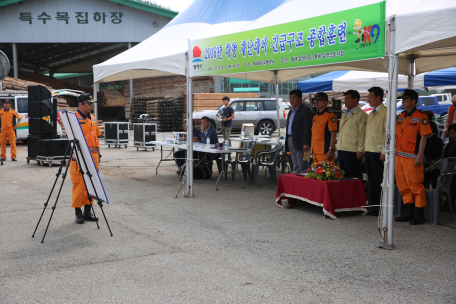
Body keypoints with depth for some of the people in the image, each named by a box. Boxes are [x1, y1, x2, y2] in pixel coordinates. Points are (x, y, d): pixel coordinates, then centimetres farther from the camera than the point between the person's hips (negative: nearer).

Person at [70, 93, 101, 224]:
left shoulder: (93, 119, 16)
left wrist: (98, 154, 17)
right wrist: (75, 155, -20)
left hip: (93, 155, 7)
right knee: (79, 184, -3)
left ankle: (87, 212, 18)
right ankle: (78, 213, 5)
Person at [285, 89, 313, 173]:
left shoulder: (305, 110, -8)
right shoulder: (291, 111, 20)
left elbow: (307, 128, -14)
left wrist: (306, 143, -21)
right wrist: (287, 142, 17)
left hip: (299, 142, -9)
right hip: (290, 140, 9)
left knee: (303, 168, -8)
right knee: (296, 168, 12)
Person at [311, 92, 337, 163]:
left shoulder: (330, 115, -8)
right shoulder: (315, 116, 17)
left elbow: (333, 134, -13)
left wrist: (331, 150, -19)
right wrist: (312, 149, 17)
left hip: (325, 152, -8)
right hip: (315, 151, 8)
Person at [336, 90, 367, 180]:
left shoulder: (361, 114, -6)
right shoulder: (344, 114, 21)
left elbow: (362, 133, -11)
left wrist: (360, 150, -16)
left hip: (352, 151, -8)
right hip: (342, 150, 8)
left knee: (354, 177, -5)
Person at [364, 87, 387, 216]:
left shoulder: (385, 112, -7)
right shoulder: (370, 114, 20)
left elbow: (387, 133, -13)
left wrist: (384, 152, -17)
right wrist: (365, 150, 15)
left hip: (378, 152, -8)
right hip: (368, 151, 8)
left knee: (379, 181, -4)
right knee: (371, 181, 10)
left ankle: (380, 209, 0)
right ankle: (372, 206, 15)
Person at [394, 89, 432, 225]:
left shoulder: (421, 116, -8)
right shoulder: (401, 116, 15)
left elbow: (423, 137, -11)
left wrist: (419, 157, -17)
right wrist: (394, 152, 13)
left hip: (412, 157, -8)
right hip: (399, 156, 8)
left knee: (416, 186, -3)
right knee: (403, 185, 11)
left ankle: (419, 215, 4)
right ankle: (409, 211, 21)